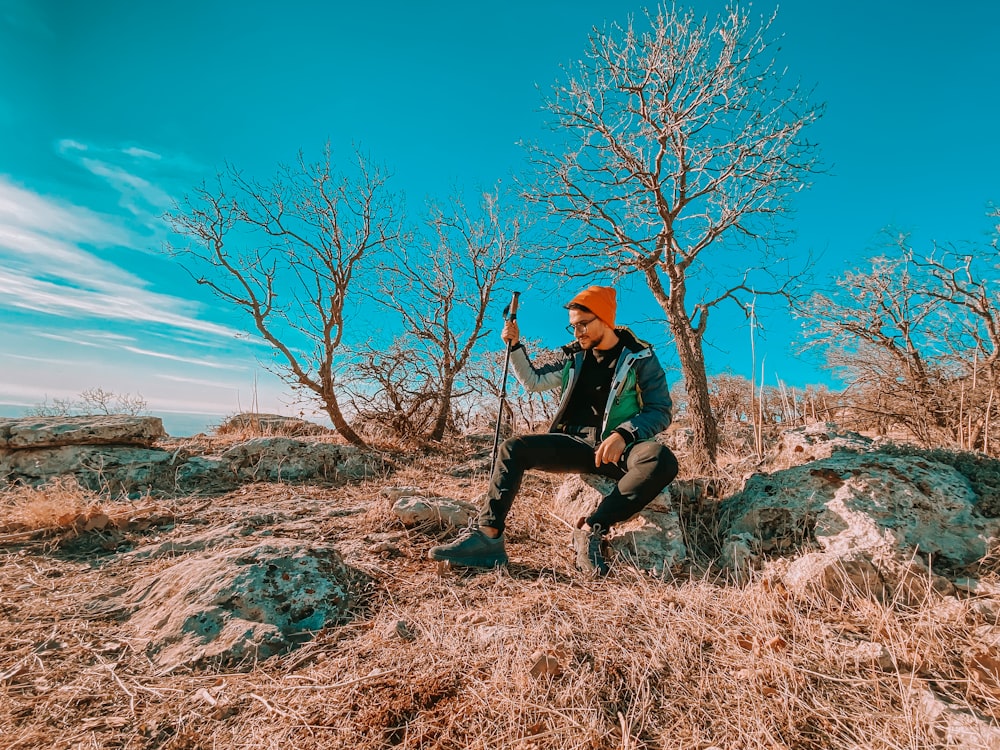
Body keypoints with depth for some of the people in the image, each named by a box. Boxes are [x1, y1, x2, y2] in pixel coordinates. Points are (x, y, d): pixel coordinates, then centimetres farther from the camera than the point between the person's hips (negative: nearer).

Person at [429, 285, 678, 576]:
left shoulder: (640, 358, 1)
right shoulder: (576, 357, 14)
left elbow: (661, 410, -5)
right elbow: (533, 381, 15)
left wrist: (624, 434, -23)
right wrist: (515, 345, 2)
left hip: (617, 448, -3)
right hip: (575, 443, 4)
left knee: (662, 460, -35)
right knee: (513, 448, -17)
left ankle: (591, 530, -28)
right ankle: (487, 536, -23)